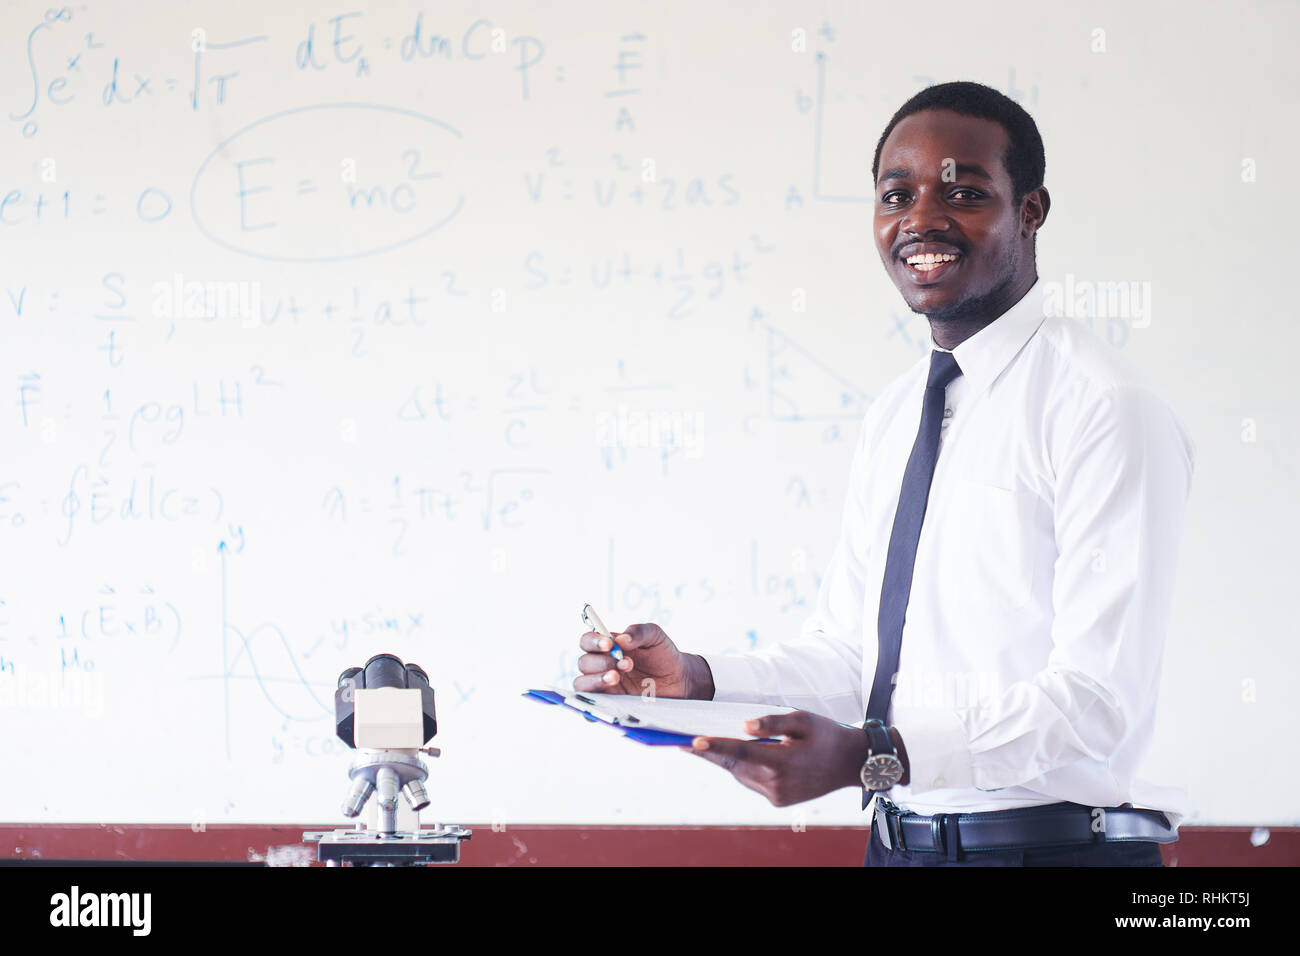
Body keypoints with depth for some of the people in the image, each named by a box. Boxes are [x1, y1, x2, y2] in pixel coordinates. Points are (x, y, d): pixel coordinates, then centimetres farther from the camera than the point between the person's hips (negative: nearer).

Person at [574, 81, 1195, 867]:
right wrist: (695, 679, -5)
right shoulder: (894, 417, 12)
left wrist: (868, 756, -31)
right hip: (899, 843, 7)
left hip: (1054, 842, -7)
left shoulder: (1107, 410, -14)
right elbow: (848, 651, 14)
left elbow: (1099, 703, -21)